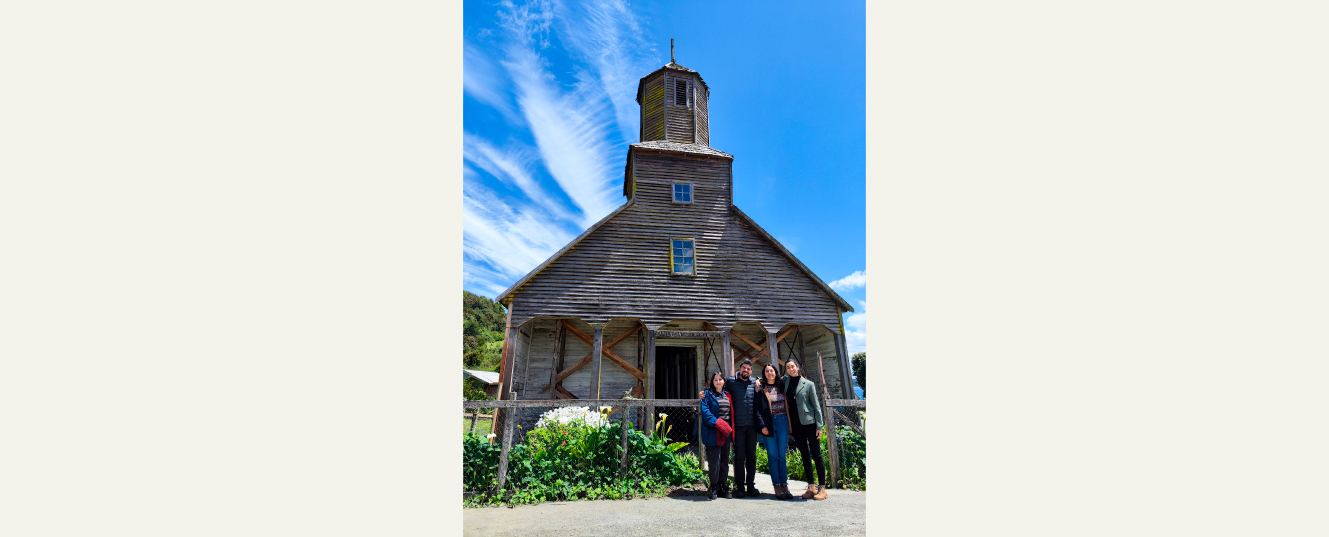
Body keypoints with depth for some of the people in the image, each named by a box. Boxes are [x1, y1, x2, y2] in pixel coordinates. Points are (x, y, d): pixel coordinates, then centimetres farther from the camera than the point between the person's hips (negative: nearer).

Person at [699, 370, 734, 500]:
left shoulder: (728, 395, 16)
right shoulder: (707, 394, -1)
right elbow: (705, 412, -11)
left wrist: (730, 427, 9)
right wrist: (718, 423, -19)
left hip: (726, 431, 5)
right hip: (713, 432, -5)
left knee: (725, 459, 8)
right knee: (714, 460, -4)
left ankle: (723, 486, 19)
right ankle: (714, 487, 8)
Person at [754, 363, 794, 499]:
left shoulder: (781, 387, 11)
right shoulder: (761, 389, 1)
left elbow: (788, 405, 15)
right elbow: (757, 409, -3)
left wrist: (790, 423, 6)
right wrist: (762, 425, -11)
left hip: (783, 421, 3)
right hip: (769, 423, -3)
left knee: (782, 456, 6)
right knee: (773, 456, 0)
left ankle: (784, 485, 12)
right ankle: (777, 487, 7)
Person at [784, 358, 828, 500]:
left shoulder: (808, 384, -3)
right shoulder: (786, 382, 6)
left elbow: (816, 405, -2)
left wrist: (819, 425, -7)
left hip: (809, 422, -4)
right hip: (796, 424, 4)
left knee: (816, 455, -1)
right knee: (805, 456, 9)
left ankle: (822, 488, 5)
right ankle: (811, 487, 17)